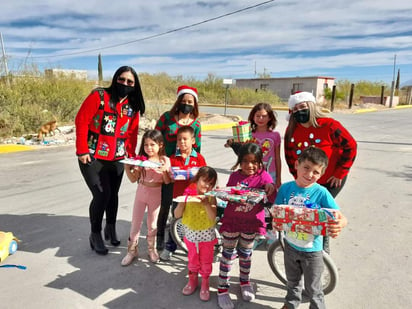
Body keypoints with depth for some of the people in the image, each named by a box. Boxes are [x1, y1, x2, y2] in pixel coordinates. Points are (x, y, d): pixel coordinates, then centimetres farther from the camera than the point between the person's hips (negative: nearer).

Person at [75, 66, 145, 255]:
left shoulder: (133, 106, 6)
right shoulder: (99, 96, -9)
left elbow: (132, 133, 10)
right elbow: (81, 121, -11)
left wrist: (131, 155, 3)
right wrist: (82, 151, -13)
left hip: (117, 159, 5)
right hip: (92, 157, -4)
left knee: (113, 194, 11)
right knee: (101, 195, -9)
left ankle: (111, 229, 34)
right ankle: (95, 235, 14)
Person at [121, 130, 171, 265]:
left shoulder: (165, 160, -10)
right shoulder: (141, 159, -6)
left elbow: (167, 182, -10)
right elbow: (134, 179, -6)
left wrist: (164, 170, -27)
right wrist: (127, 168, -20)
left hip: (156, 194, -1)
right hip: (141, 192, 2)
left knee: (152, 224, 12)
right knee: (136, 222, 9)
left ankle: (152, 249, 32)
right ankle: (132, 250, 25)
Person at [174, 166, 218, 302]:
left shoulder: (211, 197, -13)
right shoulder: (188, 193, -12)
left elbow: (213, 217, -23)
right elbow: (177, 215, -14)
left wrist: (206, 204, -36)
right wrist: (182, 202, -30)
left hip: (207, 234, -1)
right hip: (191, 233, 1)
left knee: (206, 261, 14)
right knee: (192, 259, 20)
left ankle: (205, 284, 35)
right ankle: (193, 280, 42)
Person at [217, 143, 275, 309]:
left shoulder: (263, 176, -8)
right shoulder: (234, 176, -1)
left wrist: (271, 187, -32)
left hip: (251, 222, -1)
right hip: (231, 221, 1)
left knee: (245, 253, 18)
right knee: (228, 254, 8)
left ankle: (245, 282, 42)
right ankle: (222, 288, 22)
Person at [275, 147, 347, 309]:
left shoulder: (321, 192, -20)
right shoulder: (286, 188, -12)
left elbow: (341, 217, -22)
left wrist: (340, 224, -45)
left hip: (312, 249, -3)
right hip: (290, 245, 3)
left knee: (313, 288, 16)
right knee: (292, 281, 28)